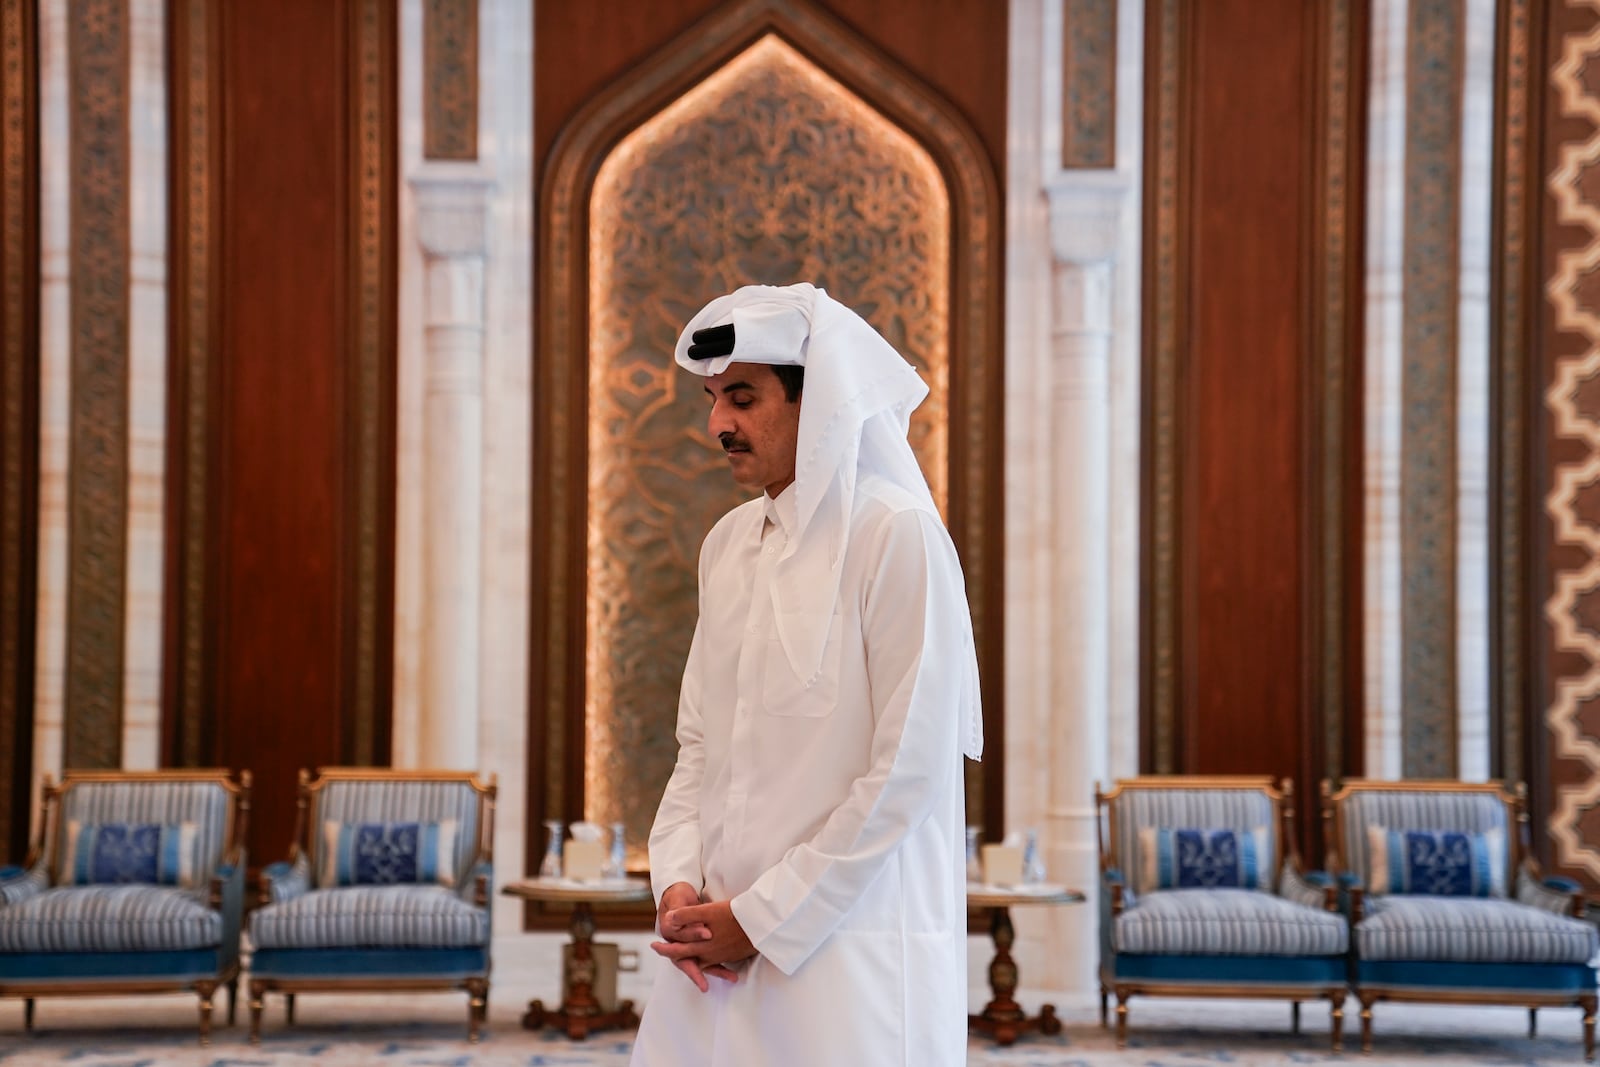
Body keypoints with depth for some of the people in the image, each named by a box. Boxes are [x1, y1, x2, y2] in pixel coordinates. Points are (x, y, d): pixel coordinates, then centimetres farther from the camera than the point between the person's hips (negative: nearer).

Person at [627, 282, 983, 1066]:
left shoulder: (897, 534, -11)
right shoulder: (728, 542, 11)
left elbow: (909, 771, -14)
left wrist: (765, 917, -12)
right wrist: (677, 883, -2)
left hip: (853, 948, -6)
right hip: (724, 943, 6)